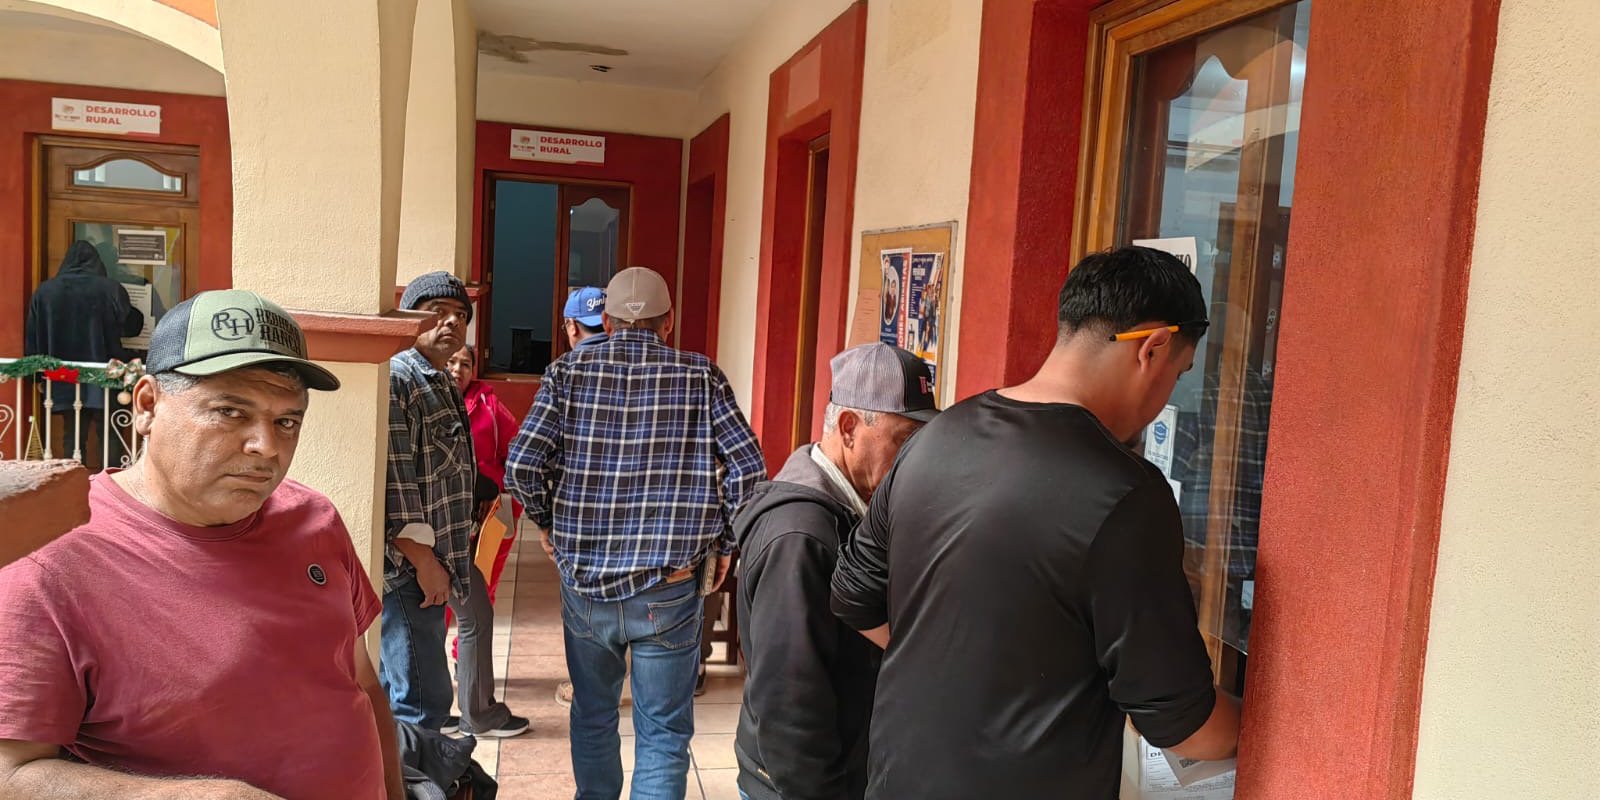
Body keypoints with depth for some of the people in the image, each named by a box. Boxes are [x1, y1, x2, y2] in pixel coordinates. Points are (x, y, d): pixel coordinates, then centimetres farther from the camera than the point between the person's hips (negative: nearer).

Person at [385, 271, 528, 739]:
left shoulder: (442, 385, 18)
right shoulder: (395, 379, -14)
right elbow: (392, 480, -22)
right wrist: (424, 561, -22)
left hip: (436, 559, 10)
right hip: (407, 566, -10)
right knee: (422, 701, -8)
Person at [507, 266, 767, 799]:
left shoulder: (569, 373, -1)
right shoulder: (701, 377, -3)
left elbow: (520, 467, -9)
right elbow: (748, 469, -9)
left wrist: (548, 522, 10)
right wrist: (724, 542, 5)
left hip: (583, 581, 2)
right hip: (669, 592, -2)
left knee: (592, 714, 24)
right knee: (663, 732, 10)